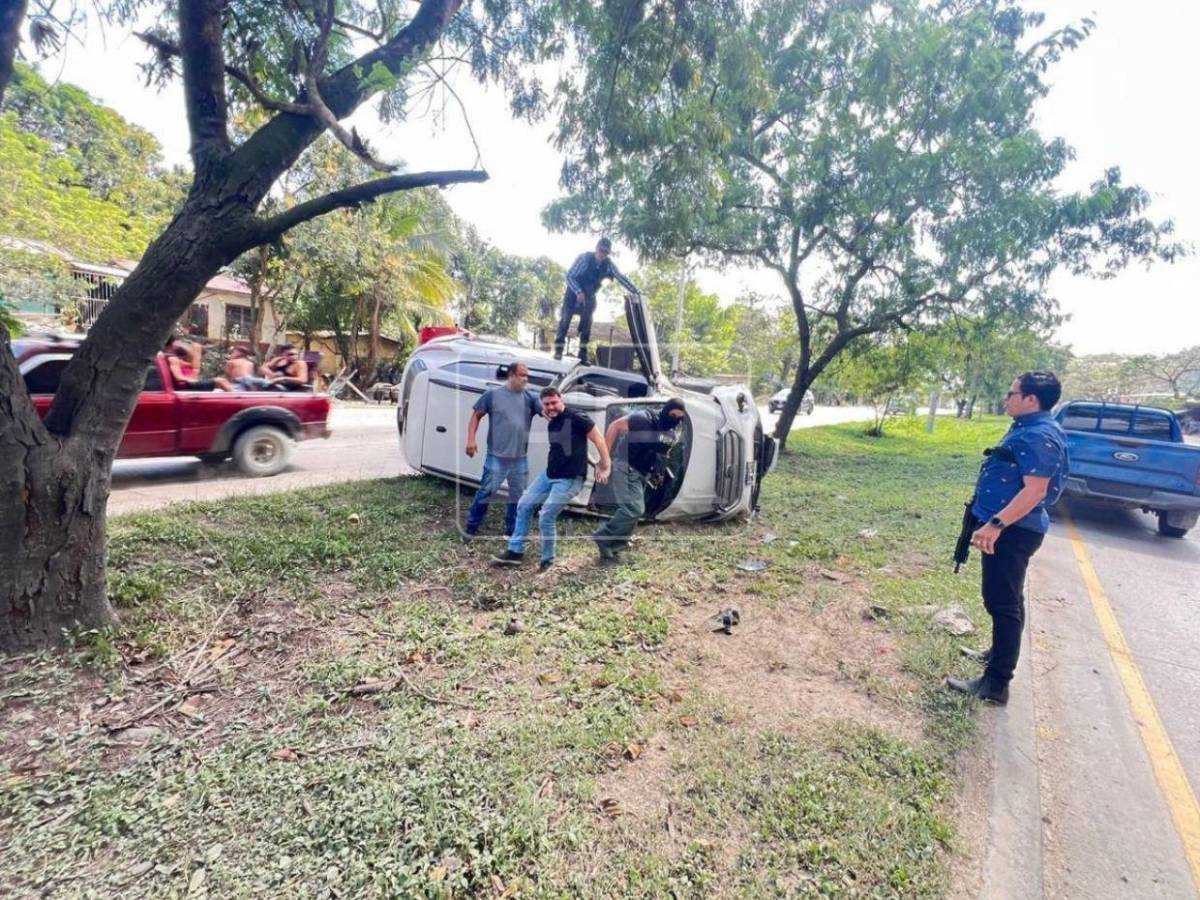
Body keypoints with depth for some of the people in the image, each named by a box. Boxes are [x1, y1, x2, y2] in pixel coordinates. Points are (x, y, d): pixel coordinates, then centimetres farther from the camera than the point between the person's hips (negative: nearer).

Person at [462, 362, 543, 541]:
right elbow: (476, 415, 3)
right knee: (485, 492, 1)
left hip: (520, 459, 4)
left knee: (517, 497, 12)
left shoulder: (530, 398, 5)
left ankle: (512, 532, 26)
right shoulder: (493, 395, -2)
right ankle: (471, 528, 17)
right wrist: (471, 439, -6)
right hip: (496, 457, -4)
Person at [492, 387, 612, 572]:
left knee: (546, 517, -11)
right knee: (524, 505, 10)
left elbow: (598, 439, -15)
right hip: (548, 474, 9)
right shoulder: (552, 424, 11)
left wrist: (605, 466, -16)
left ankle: (547, 560, 11)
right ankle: (516, 551, 21)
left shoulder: (576, 418, -15)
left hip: (569, 479, -9)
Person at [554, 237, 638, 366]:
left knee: (587, 321, -1)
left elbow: (621, 278, -8)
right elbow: (569, 275, -23)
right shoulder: (584, 258, -22)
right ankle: (558, 349, -5)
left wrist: (636, 292, -15)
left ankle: (583, 351, 3)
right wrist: (578, 292, -35)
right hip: (574, 292, -4)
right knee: (566, 318, -9)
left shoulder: (608, 264, -11)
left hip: (589, 295, 4)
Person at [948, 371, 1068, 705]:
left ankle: (996, 682, 0)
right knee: (1005, 598, 22)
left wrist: (996, 524, -32)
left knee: (1002, 602, -7)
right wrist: (994, 522, 27)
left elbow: (1034, 491, -27)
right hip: (1007, 527, 11)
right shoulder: (1026, 429, 13)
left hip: (1013, 530, -11)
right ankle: (999, 653, 39)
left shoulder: (1039, 436, -20)